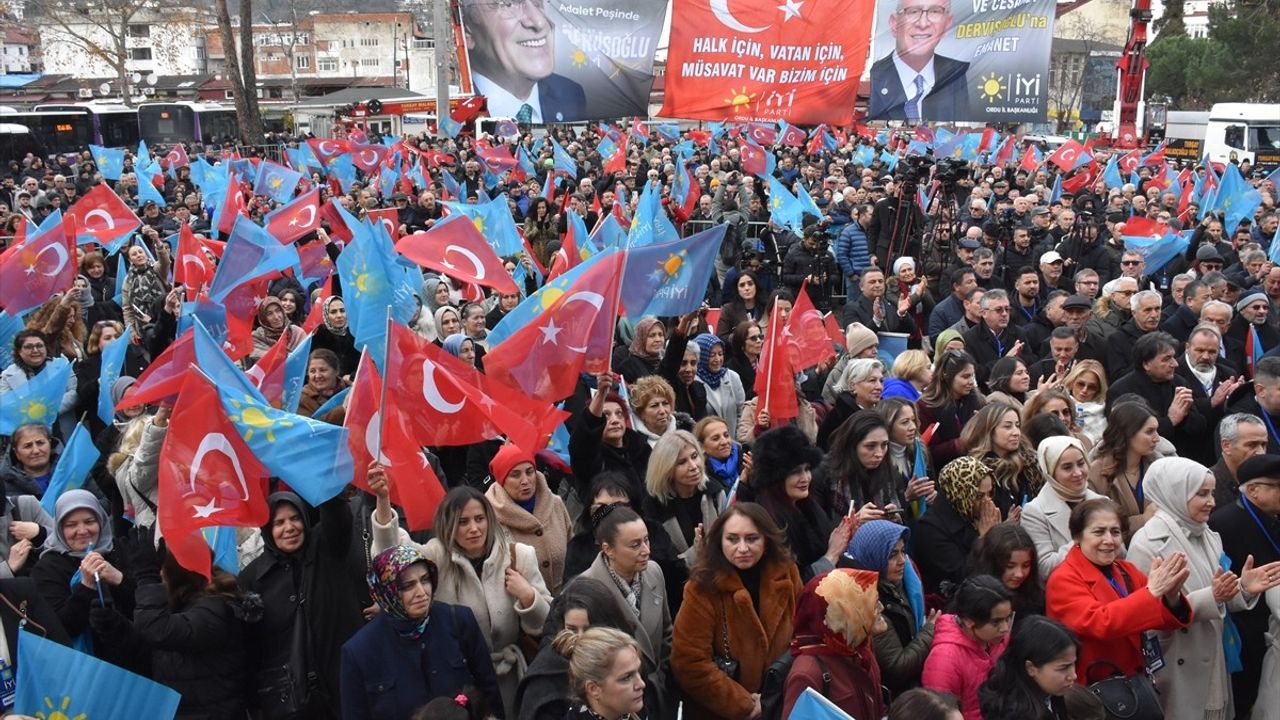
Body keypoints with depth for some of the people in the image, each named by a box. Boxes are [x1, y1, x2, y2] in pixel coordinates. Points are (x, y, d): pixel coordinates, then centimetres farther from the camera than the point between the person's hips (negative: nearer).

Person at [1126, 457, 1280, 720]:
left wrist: (1242, 588, -6)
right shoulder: (1149, 542, -14)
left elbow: (1217, 600, 13)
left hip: (1210, 666, 7)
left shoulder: (1208, 537, 8)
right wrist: (1210, 598, -26)